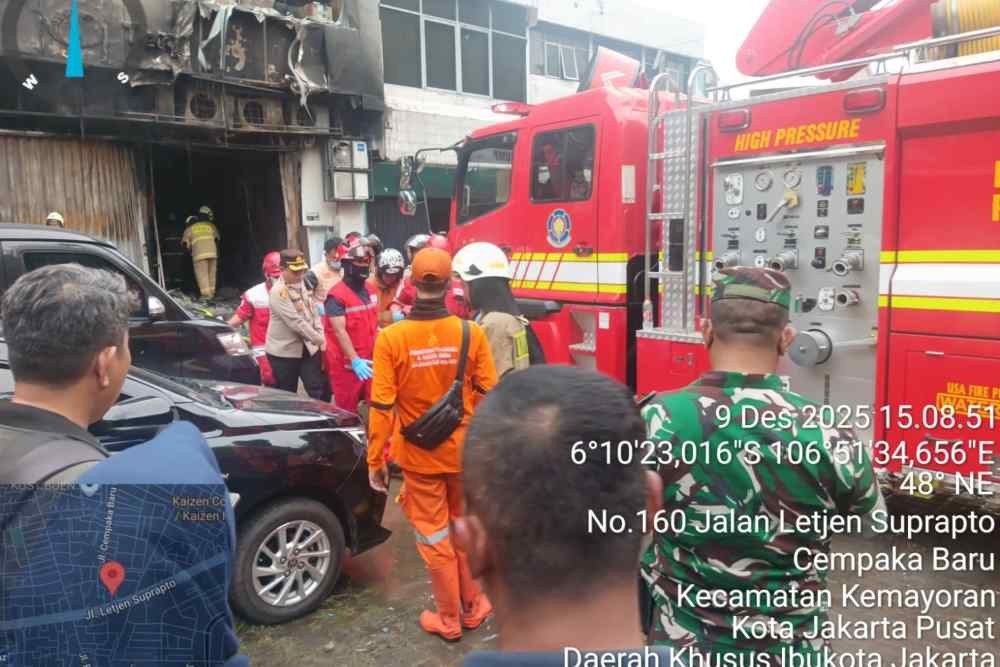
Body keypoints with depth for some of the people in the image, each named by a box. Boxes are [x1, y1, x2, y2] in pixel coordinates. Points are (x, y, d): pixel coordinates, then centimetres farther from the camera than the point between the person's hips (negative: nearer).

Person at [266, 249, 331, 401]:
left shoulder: (301, 285, 7)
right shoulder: (278, 292, -19)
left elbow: (313, 312, 13)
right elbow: (296, 322, -24)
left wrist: (320, 338, 0)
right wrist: (320, 340, -17)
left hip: (309, 348, 7)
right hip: (283, 352, -7)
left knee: (321, 390, 4)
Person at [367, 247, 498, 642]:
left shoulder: (391, 338, -15)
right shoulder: (471, 334, -13)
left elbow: (382, 408, -13)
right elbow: (489, 398, -6)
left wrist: (375, 462, -3)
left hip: (420, 456, -1)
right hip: (466, 452, 2)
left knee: (434, 536, 14)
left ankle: (449, 620, 28)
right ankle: (472, 607, 36)